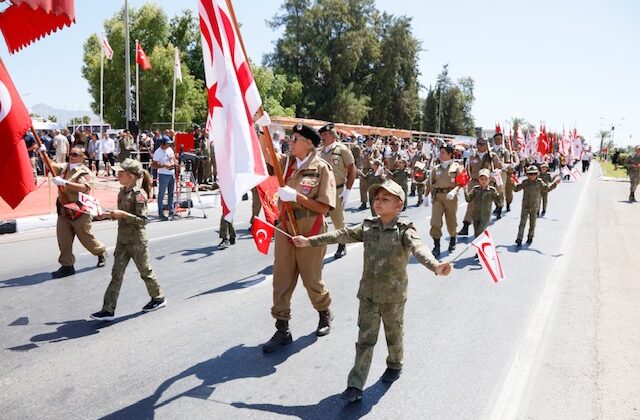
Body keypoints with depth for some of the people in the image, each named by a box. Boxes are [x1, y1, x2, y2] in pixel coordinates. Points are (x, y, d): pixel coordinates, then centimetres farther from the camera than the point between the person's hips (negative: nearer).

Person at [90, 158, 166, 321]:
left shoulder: (139, 194, -18)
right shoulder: (122, 191, 7)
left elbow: (142, 220, -21)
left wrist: (123, 214, -27)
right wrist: (114, 214, 5)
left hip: (137, 241, -7)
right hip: (122, 240, 7)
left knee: (145, 271, 10)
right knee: (116, 274, 5)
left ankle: (158, 298, 31)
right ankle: (108, 310, 8)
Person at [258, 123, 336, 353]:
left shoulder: (322, 168, -12)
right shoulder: (288, 163, 4)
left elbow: (324, 207, -16)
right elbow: (265, 153, -7)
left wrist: (297, 197, -23)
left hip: (310, 233, -5)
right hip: (286, 230, 5)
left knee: (311, 280, 11)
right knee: (281, 280, 5)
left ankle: (325, 315, 40)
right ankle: (282, 330, 16)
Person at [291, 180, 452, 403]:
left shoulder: (404, 231, -14)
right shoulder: (368, 227, 0)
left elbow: (419, 249, -31)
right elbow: (342, 235, 4)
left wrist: (435, 266, -51)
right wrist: (310, 241, 5)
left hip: (393, 295, -3)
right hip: (368, 294, 3)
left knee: (394, 333, 18)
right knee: (365, 339, 5)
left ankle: (395, 365, 46)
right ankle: (355, 385, 8)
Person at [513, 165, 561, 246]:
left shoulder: (539, 183, -2)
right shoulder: (525, 182, -2)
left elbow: (547, 188, -4)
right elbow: (516, 189, 1)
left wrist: (555, 183, -15)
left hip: (535, 207, 1)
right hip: (525, 206, -1)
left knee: (532, 223, 12)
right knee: (522, 223, -6)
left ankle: (530, 237, 29)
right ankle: (519, 239, -6)